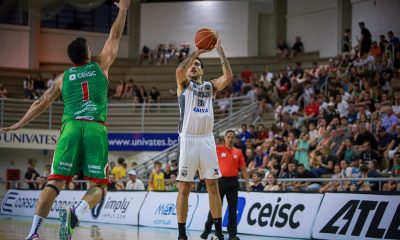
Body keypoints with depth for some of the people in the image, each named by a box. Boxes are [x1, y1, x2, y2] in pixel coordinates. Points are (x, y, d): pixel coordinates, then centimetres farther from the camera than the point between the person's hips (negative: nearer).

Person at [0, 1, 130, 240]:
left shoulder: (63, 77, 17)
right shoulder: (100, 66, 14)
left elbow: (41, 103, 17)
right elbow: (115, 36, 23)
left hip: (71, 128, 2)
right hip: (96, 129, -2)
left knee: (55, 182, -1)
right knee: (99, 186, 1)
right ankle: (75, 214, -29)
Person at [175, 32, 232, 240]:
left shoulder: (211, 86, 15)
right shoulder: (183, 84, 7)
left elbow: (228, 77, -5)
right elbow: (179, 70, -16)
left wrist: (220, 51, -7)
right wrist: (198, 51, -17)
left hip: (207, 140, 3)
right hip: (188, 140, -3)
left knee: (213, 186, 4)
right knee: (184, 188, -1)